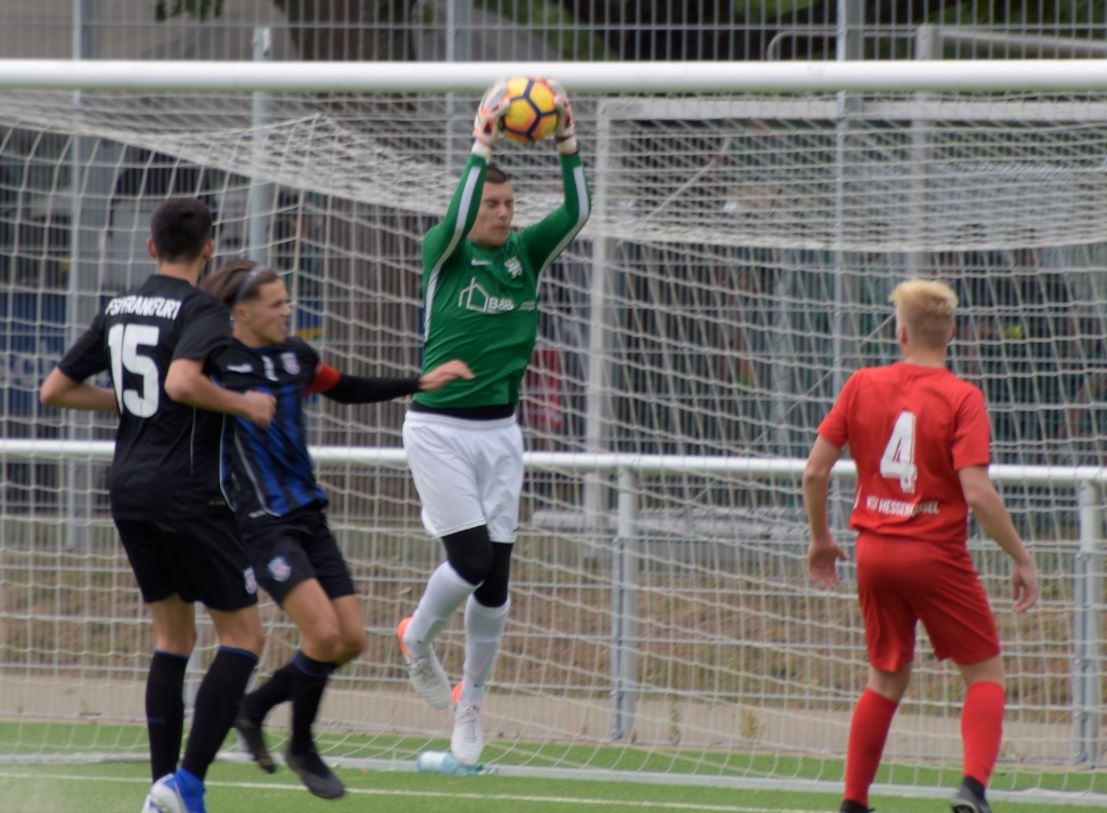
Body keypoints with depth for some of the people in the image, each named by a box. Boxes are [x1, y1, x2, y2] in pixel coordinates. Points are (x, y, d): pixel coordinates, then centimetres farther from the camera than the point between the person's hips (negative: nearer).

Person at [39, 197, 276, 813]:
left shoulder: (118, 310, 10)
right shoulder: (201, 310, -11)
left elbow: (55, 390, 14)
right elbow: (182, 382, -30)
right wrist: (245, 405, -15)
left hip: (129, 486, 8)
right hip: (189, 491, -8)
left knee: (174, 638, 15)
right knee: (244, 636, -1)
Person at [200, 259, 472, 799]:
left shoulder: (295, 355, 10)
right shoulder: (215, 362, -11)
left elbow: (349, 391, 25)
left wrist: (420, 384, 20)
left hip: (307, 515, 8)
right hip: (261, 522, -8)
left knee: (352, 639, 2)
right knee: (323, 632, -20)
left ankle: (254, 709, 22)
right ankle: (301, 748, 3)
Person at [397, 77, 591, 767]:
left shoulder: (527, 254, 6)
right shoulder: (445, 255, -5)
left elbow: (577, 214, -7)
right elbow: (458, 219, -27)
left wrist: (568, 144, -18)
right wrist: (483, 147, -32)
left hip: (500, 431, 4)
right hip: (439, 429, -4)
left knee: (496, 577, 3)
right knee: (472, 558, -12)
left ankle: (471, 703, 14)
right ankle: (418, 638, 19)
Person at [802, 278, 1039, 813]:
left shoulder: (863, 385, 0)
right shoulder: (961, 398, -12)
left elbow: (815, 472, 2)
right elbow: (977, 494, -19)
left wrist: (821, 538, 18)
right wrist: (1022, 560, -9)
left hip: (875, 550, 4)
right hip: (937, 555, -4)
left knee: (886, 679, 18)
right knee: (985, 673, 7)